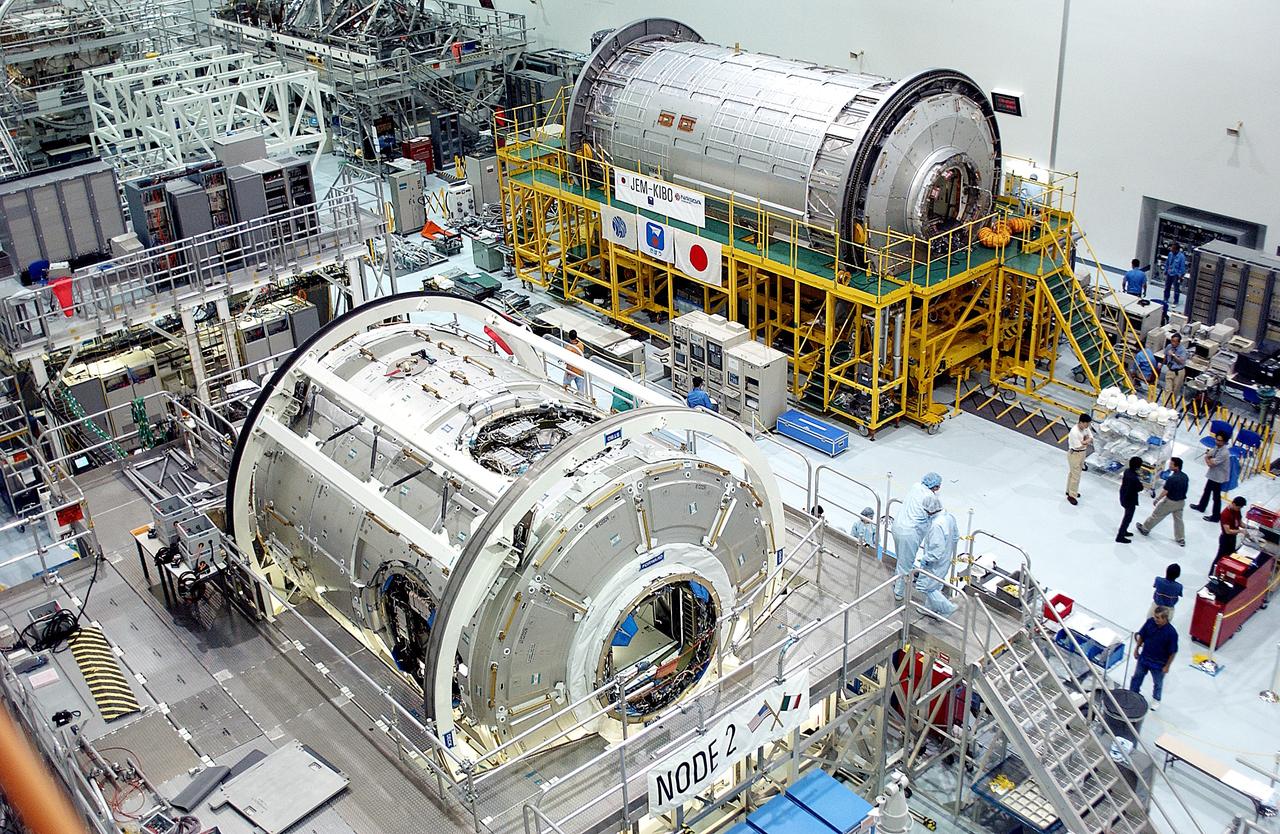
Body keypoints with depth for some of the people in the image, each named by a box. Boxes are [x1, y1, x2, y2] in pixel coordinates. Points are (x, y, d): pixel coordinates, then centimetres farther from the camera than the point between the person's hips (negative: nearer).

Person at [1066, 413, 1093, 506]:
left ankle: (1070, 491, 39)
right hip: (1074, 454, -8)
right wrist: (1087, 441, -12)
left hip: (1082, 453, 8)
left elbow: (1091, 438, 0)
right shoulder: (1074, 432, -32)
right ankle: (1072, 496, 13)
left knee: (1072, 473, 23)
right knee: (1076, 475, 0)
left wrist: (1084, 441, -20)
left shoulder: (1085, 428, -6)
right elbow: (1078, 446, -28)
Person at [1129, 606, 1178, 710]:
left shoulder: (1171, 632, -30)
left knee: (1158, 683, 22)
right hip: (1143, 658, 3)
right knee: (1137, 677, 22)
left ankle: (1156, 700, 47)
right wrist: (1137, 649, 5)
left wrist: (1167, 666, -11)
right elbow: (1141, 635, -1)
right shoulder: (1150, 621, -19)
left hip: (1159, 663, -3)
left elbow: (1173, 652, -18)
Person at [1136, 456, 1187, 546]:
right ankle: (1181, 539, 24)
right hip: (1181, 502, 6)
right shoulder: (1185, 476, -5)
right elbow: (1186, 488, 7)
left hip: (1170, 501, -6)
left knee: (1156, 515, 13)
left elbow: (1165, 491, -22)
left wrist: (1157, 499, -7)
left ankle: (1145, 528, 31)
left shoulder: (1171, 478, -29)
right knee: (1178, 519, 18)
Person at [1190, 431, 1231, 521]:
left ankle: (1215, 516, 17)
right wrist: (1208, 457, -15)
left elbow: (1210, 463, -27)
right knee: (1206, 491, 27)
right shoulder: (1217, 447, -3)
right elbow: (1208, 455, 8)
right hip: (1212, 474, 9)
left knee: (1216, 497, 5)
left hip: (1218, 477, -9)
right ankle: (1201, 507, 47)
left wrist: (1208, 458, -7)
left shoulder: (1224, 453, -31)